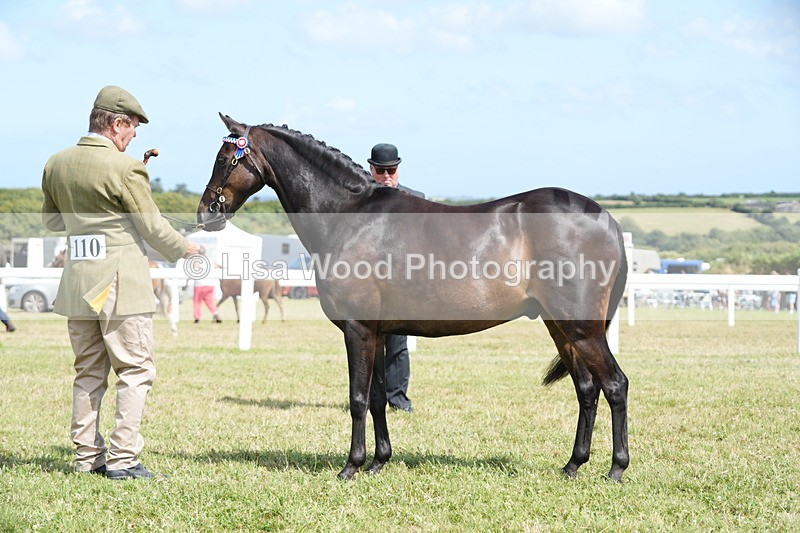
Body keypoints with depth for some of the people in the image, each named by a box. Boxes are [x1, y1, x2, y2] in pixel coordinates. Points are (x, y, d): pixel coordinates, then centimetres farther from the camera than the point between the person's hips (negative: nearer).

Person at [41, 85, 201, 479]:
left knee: (88, 371, 14)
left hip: (76, 281, 7)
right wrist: (186, 250, 8)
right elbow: (153, 227, -8)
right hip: (121, 281, -7)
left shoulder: (56, 164, 6)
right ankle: (122, 458, -4)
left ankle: (87, 456, 16)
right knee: (135, 370, 0)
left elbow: (50, 220, 18)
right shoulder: (124, 168, -14)